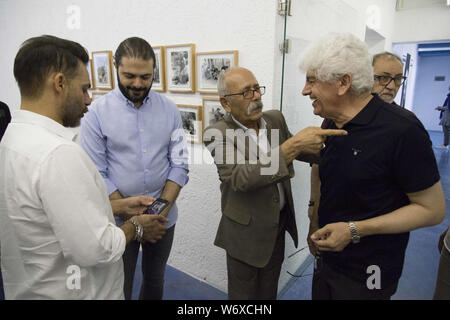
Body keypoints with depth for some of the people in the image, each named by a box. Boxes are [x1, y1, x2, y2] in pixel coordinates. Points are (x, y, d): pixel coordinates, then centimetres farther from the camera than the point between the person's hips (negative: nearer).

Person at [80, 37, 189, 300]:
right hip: (119, 221, -2)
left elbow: (179, 165, -2)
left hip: (164, 218, 3)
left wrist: (162, 208, -13)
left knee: (155, 281, 22)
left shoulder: (169, 109, -2)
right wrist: (132, 217, -15)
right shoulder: (98, 112, -10)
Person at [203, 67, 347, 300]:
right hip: (245, 230, -5)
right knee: (243, 292, 17)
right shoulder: (217, 134, -19)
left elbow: (296, 152, 13)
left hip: (279, 223, 5)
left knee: (269, 291, 25)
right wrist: (294, 145, -39)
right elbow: (240, 179, -33)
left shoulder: (276, 119, -2)